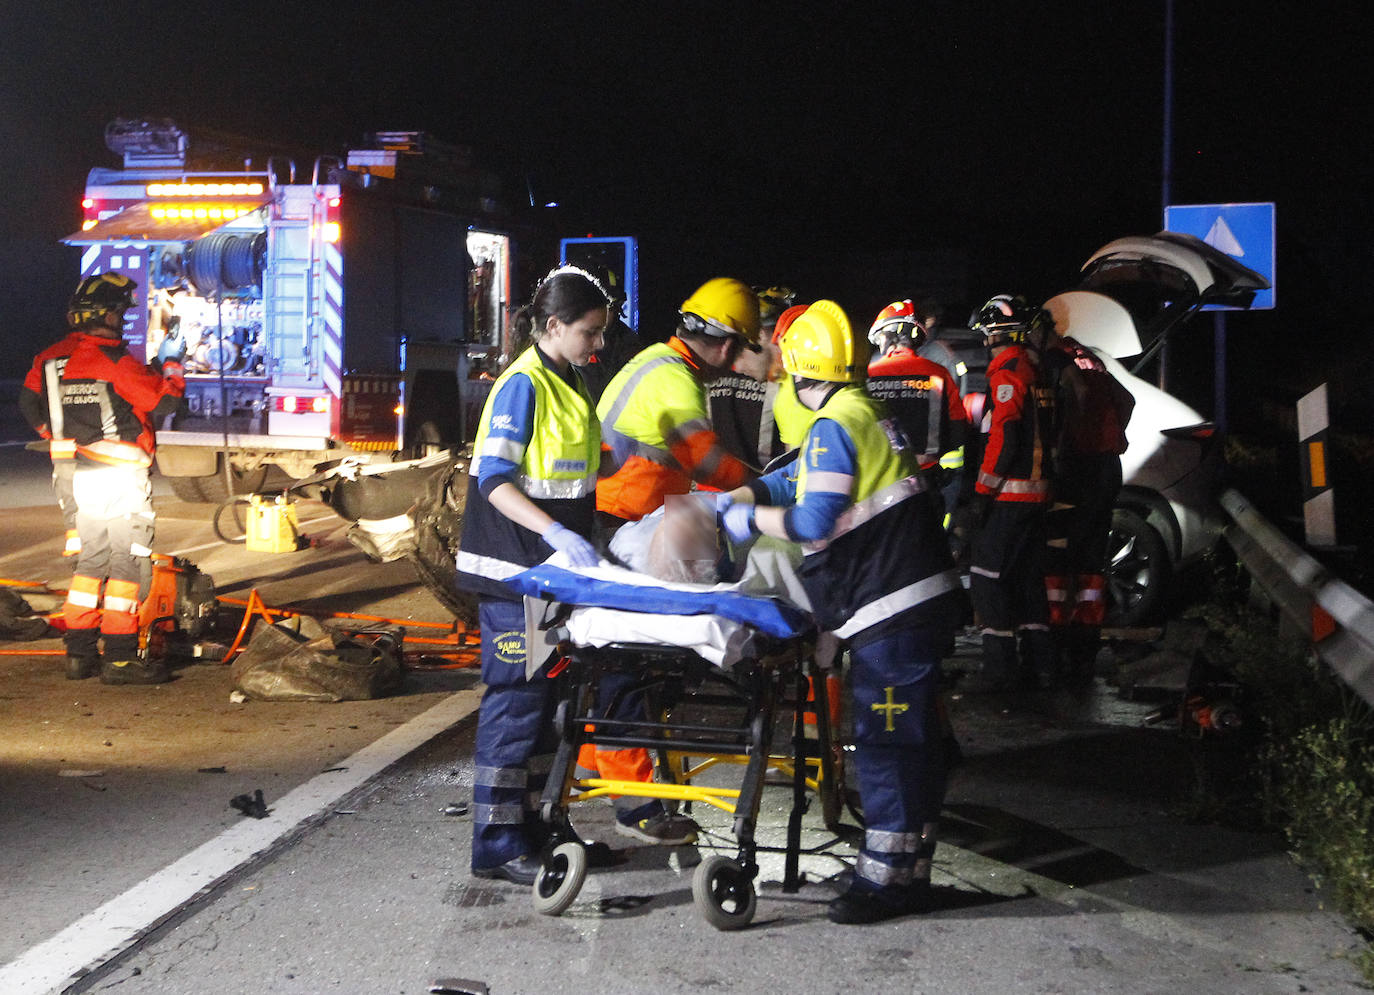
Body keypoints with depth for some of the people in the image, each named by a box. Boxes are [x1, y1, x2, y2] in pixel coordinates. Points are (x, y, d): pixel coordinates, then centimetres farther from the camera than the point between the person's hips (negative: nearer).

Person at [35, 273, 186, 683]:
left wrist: (155, 365, 21)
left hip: (85, 477, 9)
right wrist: (171, 362, 3)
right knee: (127, 566, -3)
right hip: (123, 479, -9)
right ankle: (120, 658, -1)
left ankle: (80, 653, 17)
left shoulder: (72, 361, 11)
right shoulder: (115, 361, -15)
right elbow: (164, 400, -14)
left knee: (90, 564, 14)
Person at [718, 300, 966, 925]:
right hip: (923, 597, 10)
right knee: (914, 738, 13)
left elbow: (815, 522, -17)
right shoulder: (869, 414, 18)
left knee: (885, 742, -5)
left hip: (890, 612, -10)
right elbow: (792, 481, 26)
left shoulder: (832, 426, -13)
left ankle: (883, 880, 0)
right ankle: (910, 875, 22)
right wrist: (731, 497, 22)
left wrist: (750, 519, -3)